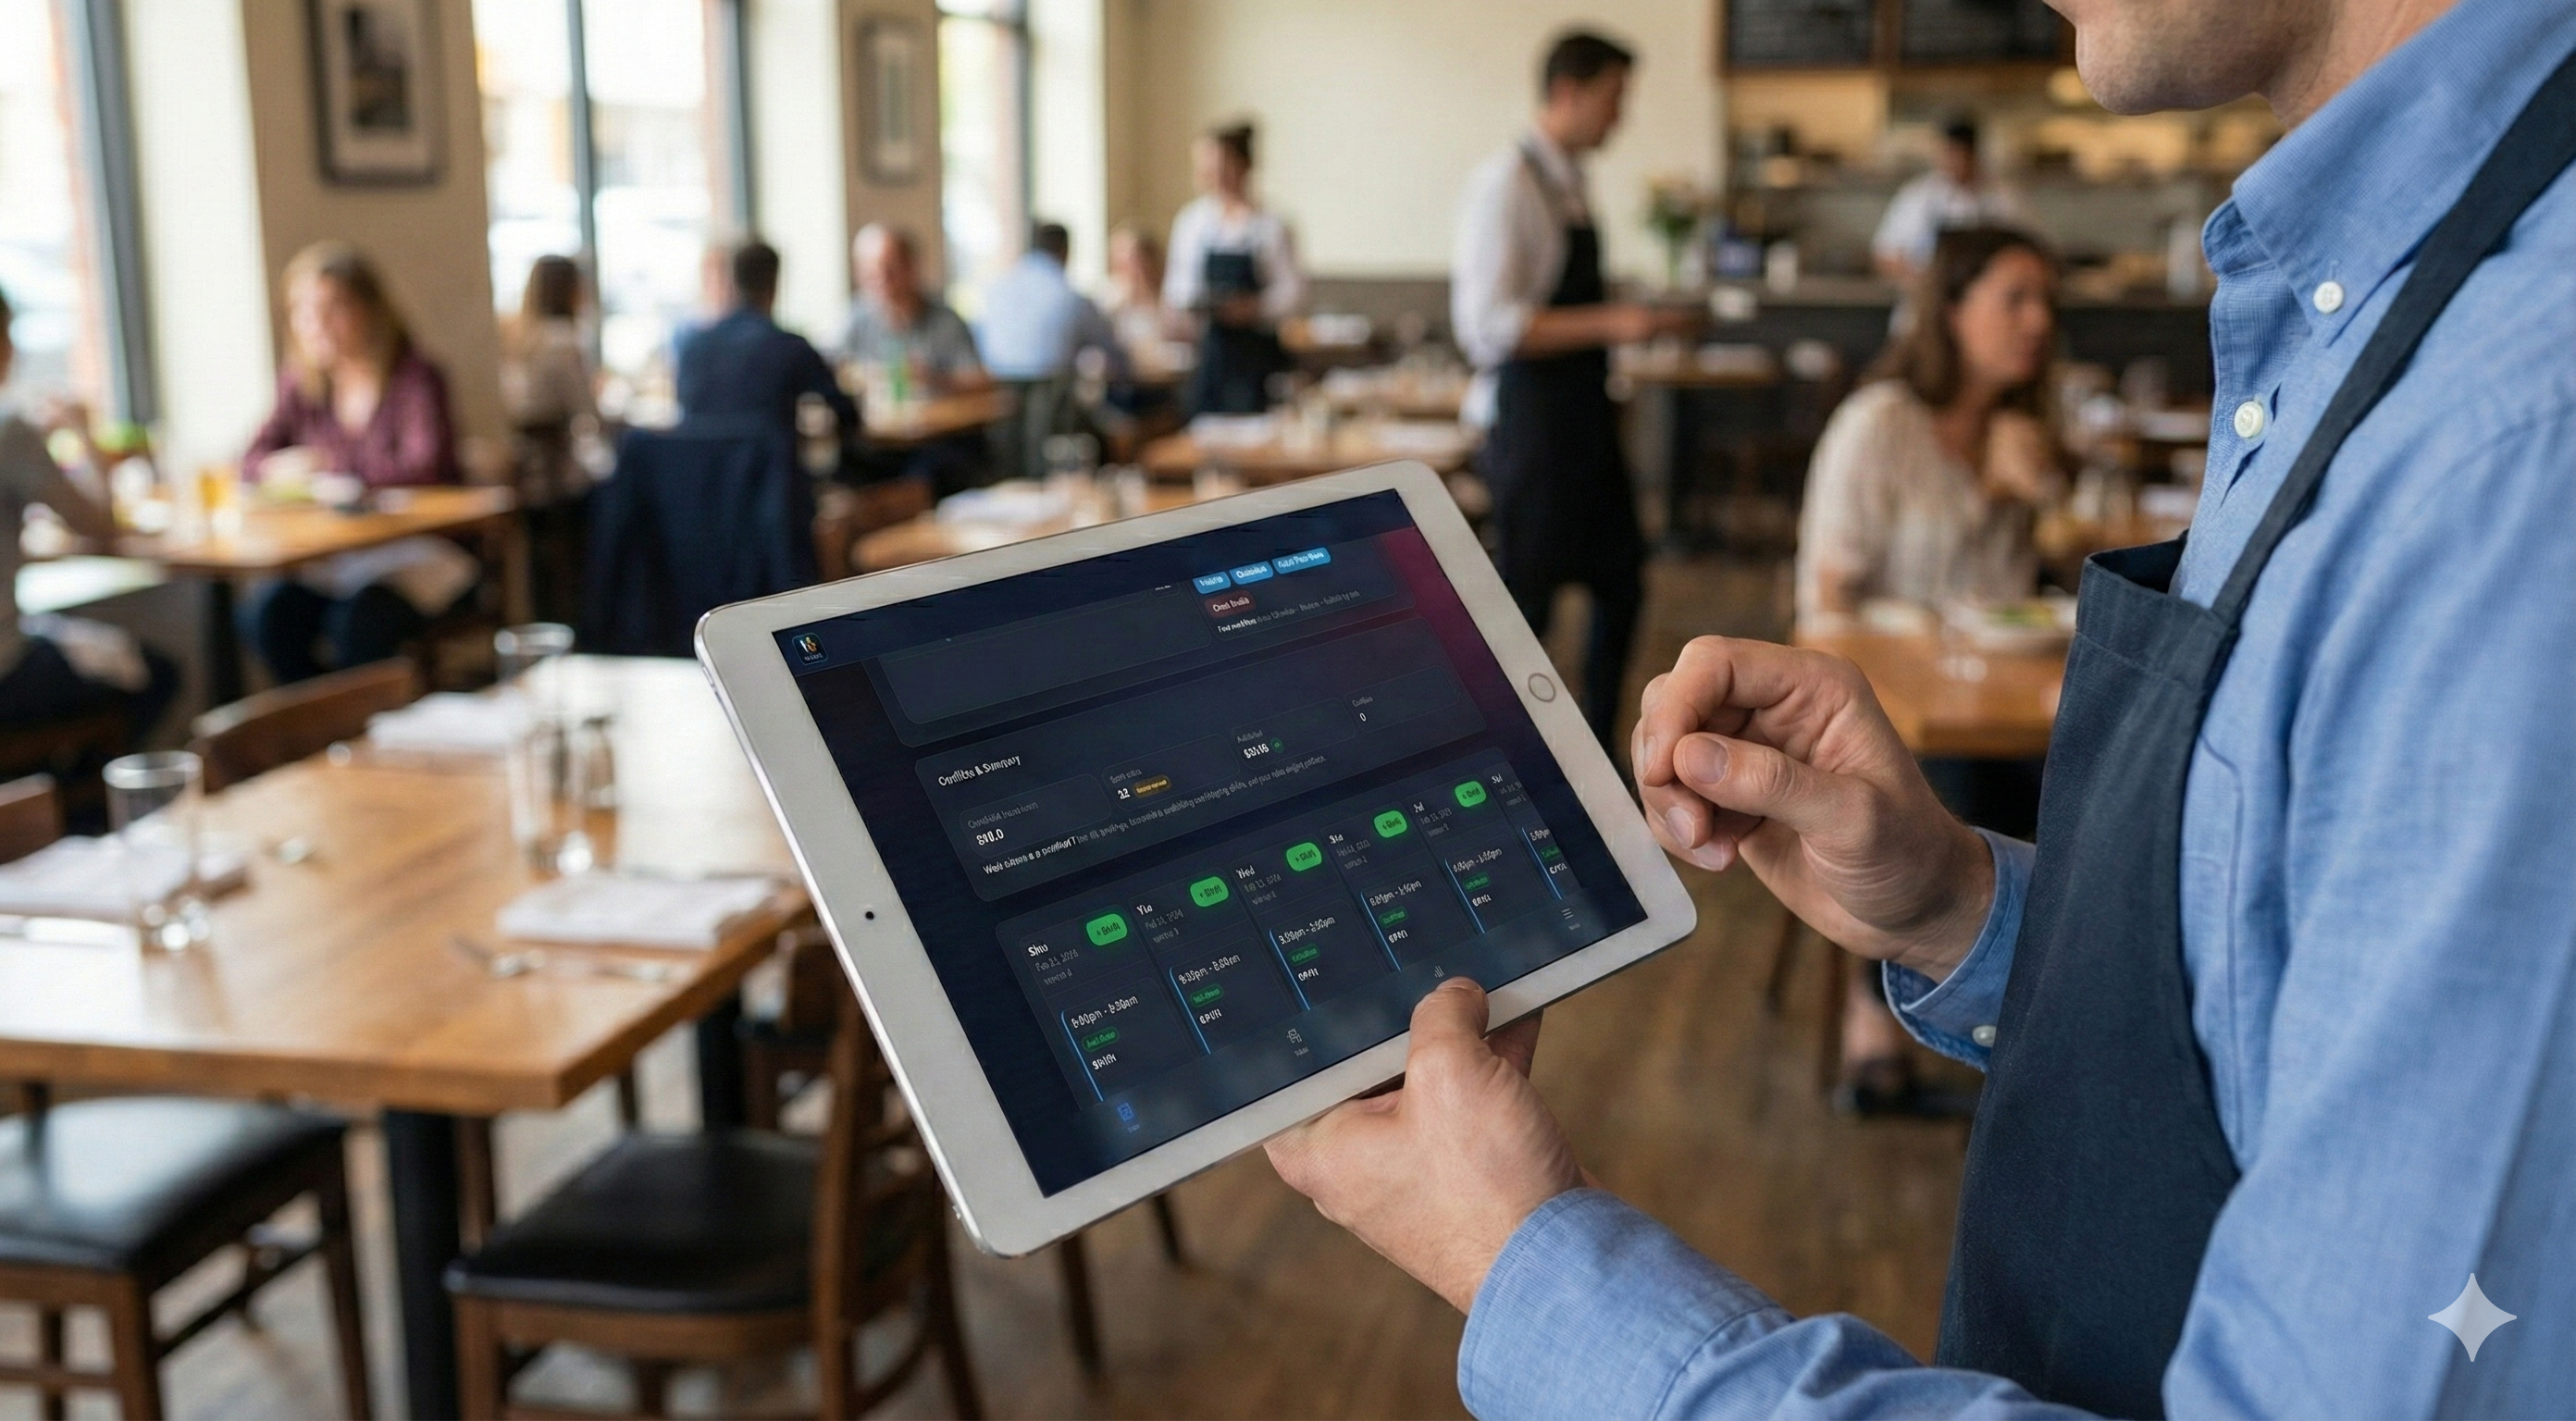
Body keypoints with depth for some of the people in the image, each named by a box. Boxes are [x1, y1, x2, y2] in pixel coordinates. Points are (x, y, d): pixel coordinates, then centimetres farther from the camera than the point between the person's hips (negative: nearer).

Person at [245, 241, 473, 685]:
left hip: (420, 551, -5)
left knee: (358, 620, -32)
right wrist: (278, 469, -15)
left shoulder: (416, 378, -10)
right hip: (336, 556, 5)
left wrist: (327, 465, -21)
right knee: (269, 611, -21)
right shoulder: (302, 382, 8)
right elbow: (257, 457, 10)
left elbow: (425, 469, -23)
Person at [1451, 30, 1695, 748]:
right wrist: (1611, 324, -22)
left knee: (1621, 583, 15)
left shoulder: (1570, 179, 10)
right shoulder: (1508, 182, -15)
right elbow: (1490, 323, -22)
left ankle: (1596, 752, 30)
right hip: (1532, 416, -9)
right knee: (1528, 600, 2)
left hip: (1584, 412, 9)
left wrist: (1636, 320, 4)